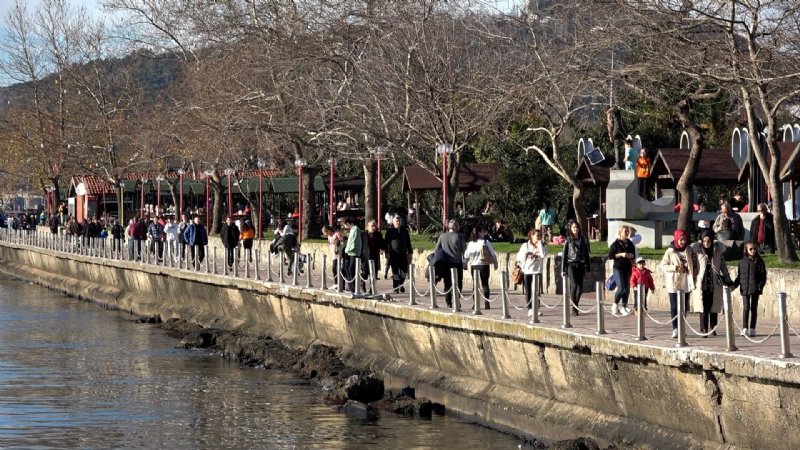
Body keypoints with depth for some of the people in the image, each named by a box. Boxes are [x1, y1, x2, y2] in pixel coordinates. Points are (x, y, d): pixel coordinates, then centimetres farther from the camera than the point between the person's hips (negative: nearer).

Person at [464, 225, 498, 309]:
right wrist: (495, 263, 4)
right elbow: (493, 254, -8)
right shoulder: (486, 242, -9)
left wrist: (468, 264, 15)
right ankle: (486, 303, 0)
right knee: (485, 284, 5)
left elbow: (466, 256, 1)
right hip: (484, 265, -2)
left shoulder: (470, 243, 0)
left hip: (473, 266, 2)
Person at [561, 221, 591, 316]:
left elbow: (586, 255, 15)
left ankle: (575, 305, 16)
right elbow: (564, 255, 4)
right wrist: (563, 269, -1)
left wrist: (588, 268, 11)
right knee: (574, 285, -15)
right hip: (571, 264, -3)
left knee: (580, 287, 0)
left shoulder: (583, 240, 11)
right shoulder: (568, 241, 4)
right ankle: (574, 308, -11)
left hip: (581, 265, 3)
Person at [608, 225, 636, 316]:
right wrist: (621, 254, -17)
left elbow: (633, 255, 19)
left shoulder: (630, 244, 10)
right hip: (618, 268, -5)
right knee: (621, 288, -14)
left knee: (627, 289, 4)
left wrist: (630, 255, -4)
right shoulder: (616, 243, -4)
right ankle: (615, 305, 5)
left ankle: (624, 307, 14)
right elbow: (610, 256, -7)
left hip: (628, 268, 5)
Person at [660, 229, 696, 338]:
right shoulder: (670, 251, -5)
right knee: (674, 306, -3)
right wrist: (675, 268, -19)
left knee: (684, 306, 8)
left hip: (686, 283, 4)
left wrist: (693, 270, 0)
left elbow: (694, 262, 18)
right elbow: (663, 265, -7)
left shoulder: (689, 250, 6)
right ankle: (675, 329, -1)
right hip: (674, 283, -4)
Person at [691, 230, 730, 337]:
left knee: (714, 307, 7)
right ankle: (703, 329, 0)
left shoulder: (718, 251, 4)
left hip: (715, 284, 2)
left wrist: (728, 280, 11)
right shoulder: (697, 250, 0)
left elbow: (723, 266, 13)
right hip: (702, 283, -2)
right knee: (703, 308, -3)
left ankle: (712, 328, 18)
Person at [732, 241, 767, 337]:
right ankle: (745, 329, -5)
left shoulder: (759, 261, 1)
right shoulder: (742, 261, 6)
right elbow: (739, 275, 13)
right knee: (746, 308, -5)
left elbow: (763, 275, -1)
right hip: (745, 289, 1)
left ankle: (752, 329, 12)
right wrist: (734, 284, 1)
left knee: (754, 308, 6)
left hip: (755, 289, -1)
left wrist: (760, 286, -12)